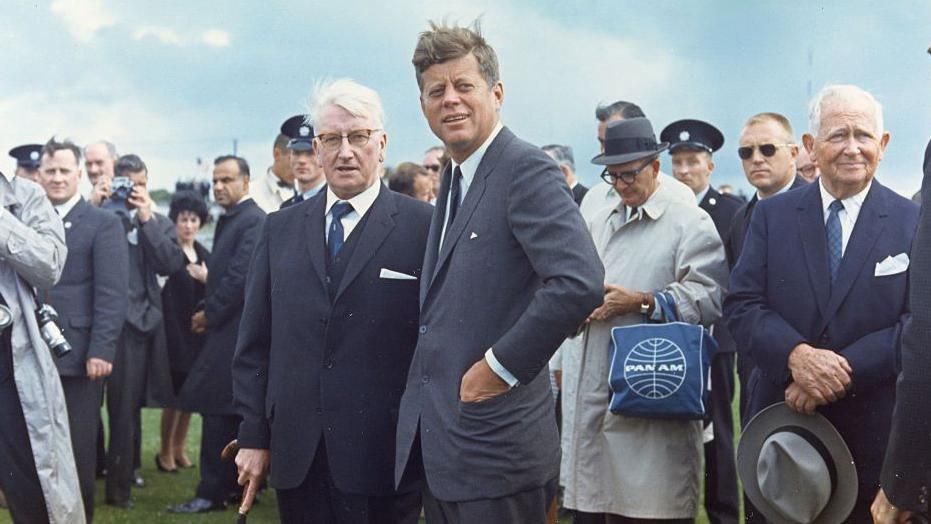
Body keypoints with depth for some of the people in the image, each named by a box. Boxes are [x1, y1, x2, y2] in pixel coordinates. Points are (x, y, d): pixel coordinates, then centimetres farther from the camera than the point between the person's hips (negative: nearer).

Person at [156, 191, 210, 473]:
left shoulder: (204, 254, 12)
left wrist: (207, 279, -3)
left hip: (197, 332, 6)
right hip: (173, 331, -6)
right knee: (174, 392, -5)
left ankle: (179, 448, 22)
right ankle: (165, 451, 9)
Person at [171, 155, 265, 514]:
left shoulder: (253, 221, -13)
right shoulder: (230, 219, 17)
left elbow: (241, 276, -20)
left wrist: (209, 313, -11)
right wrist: (209, 312, 5)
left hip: (235, 332, -10)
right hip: (226, 328, 10)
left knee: (217, 411, -8)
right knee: (237, 414, 13)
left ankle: (212, 493, -3)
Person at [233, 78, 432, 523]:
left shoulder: (424, 227, -3)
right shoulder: (281, 230, 10)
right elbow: (254, 343, 11)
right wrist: (253, 436, 7)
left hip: (383, 456, -3)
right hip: (296, 454, 4)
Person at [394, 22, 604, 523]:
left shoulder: (526, 170, -13)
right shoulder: (455, 180, 15)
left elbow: (580, 282, -26)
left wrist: (502, 366, -19)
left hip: (496, 445, -8)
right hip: (438, 444, 8)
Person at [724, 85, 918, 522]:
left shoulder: (914, 223, -1)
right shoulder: (772, 216, 4)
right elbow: (741, 305, -2)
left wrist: (844, 371, -20)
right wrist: (795, 354, -21)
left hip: (874, 432, -1)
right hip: (779, 422, 1)